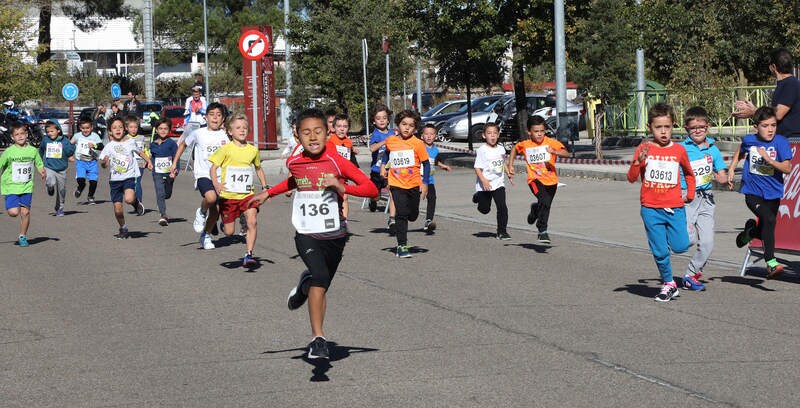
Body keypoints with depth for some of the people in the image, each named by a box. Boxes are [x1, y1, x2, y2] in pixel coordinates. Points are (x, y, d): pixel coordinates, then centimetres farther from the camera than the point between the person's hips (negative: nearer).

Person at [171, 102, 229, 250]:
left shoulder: (225, 135, 3)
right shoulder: (199, 134, 0)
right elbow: (183, 144, 16)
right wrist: (174, 163, 12)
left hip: (220, 176, 3)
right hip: (203, 174, -3)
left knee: (216, 209, 7)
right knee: (211, 197, -32)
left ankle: (206, 235, 30)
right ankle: (201, 213, 1)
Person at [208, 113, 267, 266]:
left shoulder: (253, 150, 5)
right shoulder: (226, 149, -6)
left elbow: (258, 169, 21)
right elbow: (213, 168, -7)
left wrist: (265, 187, 14)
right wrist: (216, 184, -24)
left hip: (247, 195, 2)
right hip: (228, 195, -2)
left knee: (252, 222, -21)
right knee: (229, 232, 5)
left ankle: (249, 254, -14)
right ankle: (224, 223, 42)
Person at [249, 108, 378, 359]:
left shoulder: (337, 161, -12)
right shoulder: (294, 163, -1)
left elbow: (372, 189, -14)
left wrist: (342, 187, -27)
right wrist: (268, 193, 24)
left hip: (335, 236, 0)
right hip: (306, 235, 0)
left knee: (321, 288, 14)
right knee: (320, 277, -26)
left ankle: (305, 286, 53)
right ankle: (318, 339, -21)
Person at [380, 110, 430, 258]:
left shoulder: (417, 143, -7)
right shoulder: (390, 141, 1)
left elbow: (426, 164, -2)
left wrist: (425, 183, -6)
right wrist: (384, 166, 17)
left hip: (414, 184, 0)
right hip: (397, 184, 0)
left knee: (413, 215, 10)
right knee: (401, 215, -11)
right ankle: (402, 246, -7)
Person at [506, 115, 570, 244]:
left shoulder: (551, 142, -8)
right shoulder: (524, 145, -1)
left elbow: (566, 153, -20)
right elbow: (514, 149, 22)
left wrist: (554, 152, -37)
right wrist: (510, 165, 16)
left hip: (551, 181, 2)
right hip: (535, 179, -2)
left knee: (546, 207, 12)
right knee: (545, 201, -25)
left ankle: (535, 209, 47)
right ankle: (542, 231, -16)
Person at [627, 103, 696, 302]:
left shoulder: (679, 150, 4)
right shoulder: (644, 149, -1)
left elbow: (689, 174, 21)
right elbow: (631, 178, -5)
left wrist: (690, 194, 13)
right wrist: (638, 162, -20)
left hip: (675, 208, 1)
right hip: (651, 209, -1)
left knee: (680, 246, -10)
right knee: (660, 251, -1)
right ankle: (668, 284, 18)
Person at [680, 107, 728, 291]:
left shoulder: (712, 149, 8)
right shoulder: (681, 150, -3)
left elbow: (723, 177, 13)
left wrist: (719, 177, -7)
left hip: (706, 198, 4)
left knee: (707, 243, -2)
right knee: (689, 239, -19)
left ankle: (691, 275, 15)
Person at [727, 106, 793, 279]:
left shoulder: (781, 142, -9)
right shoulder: (749, 140, -2)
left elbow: (787, 168, -14)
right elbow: (740, 152, 23)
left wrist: (768, 159, -24)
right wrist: (731, 169, 16)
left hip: (773, 193, 2)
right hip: (752, 192, -1)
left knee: (769, 225, 10)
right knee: (768, 219, -23)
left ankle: (751, 230, 47)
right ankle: (771, 263, -19)